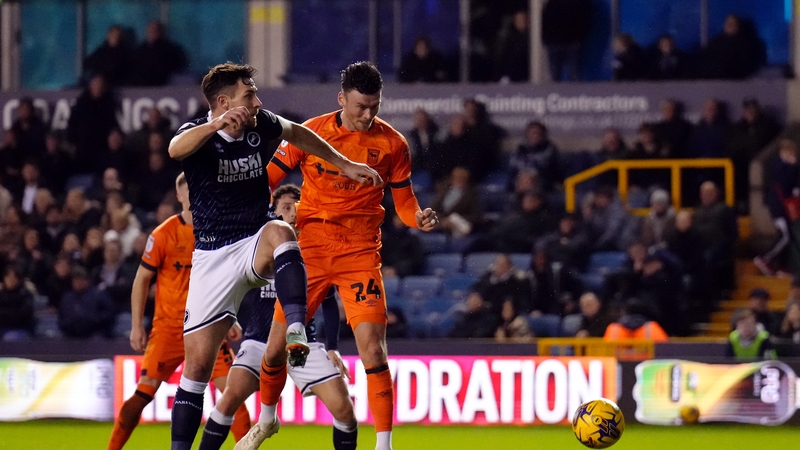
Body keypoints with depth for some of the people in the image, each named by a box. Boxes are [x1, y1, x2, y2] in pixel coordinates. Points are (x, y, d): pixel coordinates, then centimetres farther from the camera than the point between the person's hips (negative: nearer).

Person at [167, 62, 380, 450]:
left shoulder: (261, 125, -2)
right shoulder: (198, 133, -13)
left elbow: (297, 134, 23)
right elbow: (176, 148, -40)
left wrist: (344, 165, 21)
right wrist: (217, 125, -58)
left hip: (256, 245, 1)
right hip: (213, 255, -1)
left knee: (279, 231, -37)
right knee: (197, 363, -4)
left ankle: (296, 331, -49)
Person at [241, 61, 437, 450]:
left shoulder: (392, 144, -2)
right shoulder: (309, 134, -4)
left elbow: (403, 201, 6)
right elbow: (267, 180, 3)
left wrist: (419, 218, -15)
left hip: (361, 253, -1)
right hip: (311, 247, 1)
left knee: (373, 349, -15)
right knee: (277, 344, 6)